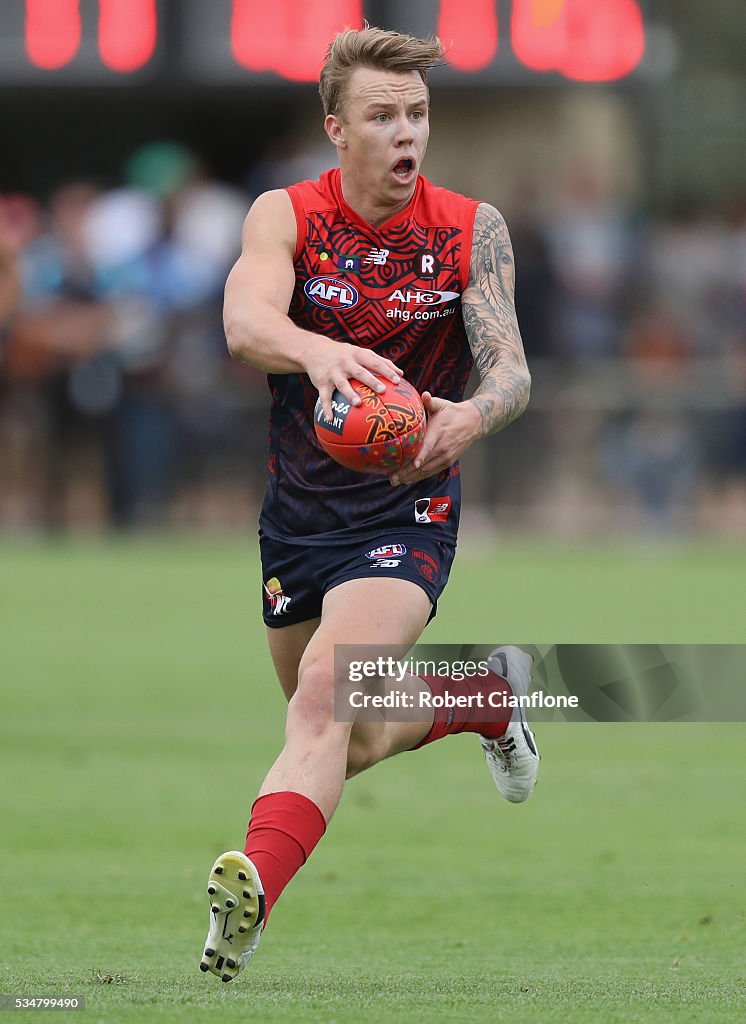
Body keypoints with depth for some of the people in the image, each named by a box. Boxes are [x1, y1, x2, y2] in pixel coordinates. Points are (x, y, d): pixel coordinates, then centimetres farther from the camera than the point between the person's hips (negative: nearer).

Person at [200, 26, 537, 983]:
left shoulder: (472, 229, -6)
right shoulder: (285, 216, -8)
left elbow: (510, 368, -11)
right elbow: (246, 322, -27)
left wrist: (471, 417, -36)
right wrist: (317, 352, -51)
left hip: (405, 509, -3)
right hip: (298, 509, 3)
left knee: (324, 693, -27)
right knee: (352, 745, 17)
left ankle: (251, 893, -41)